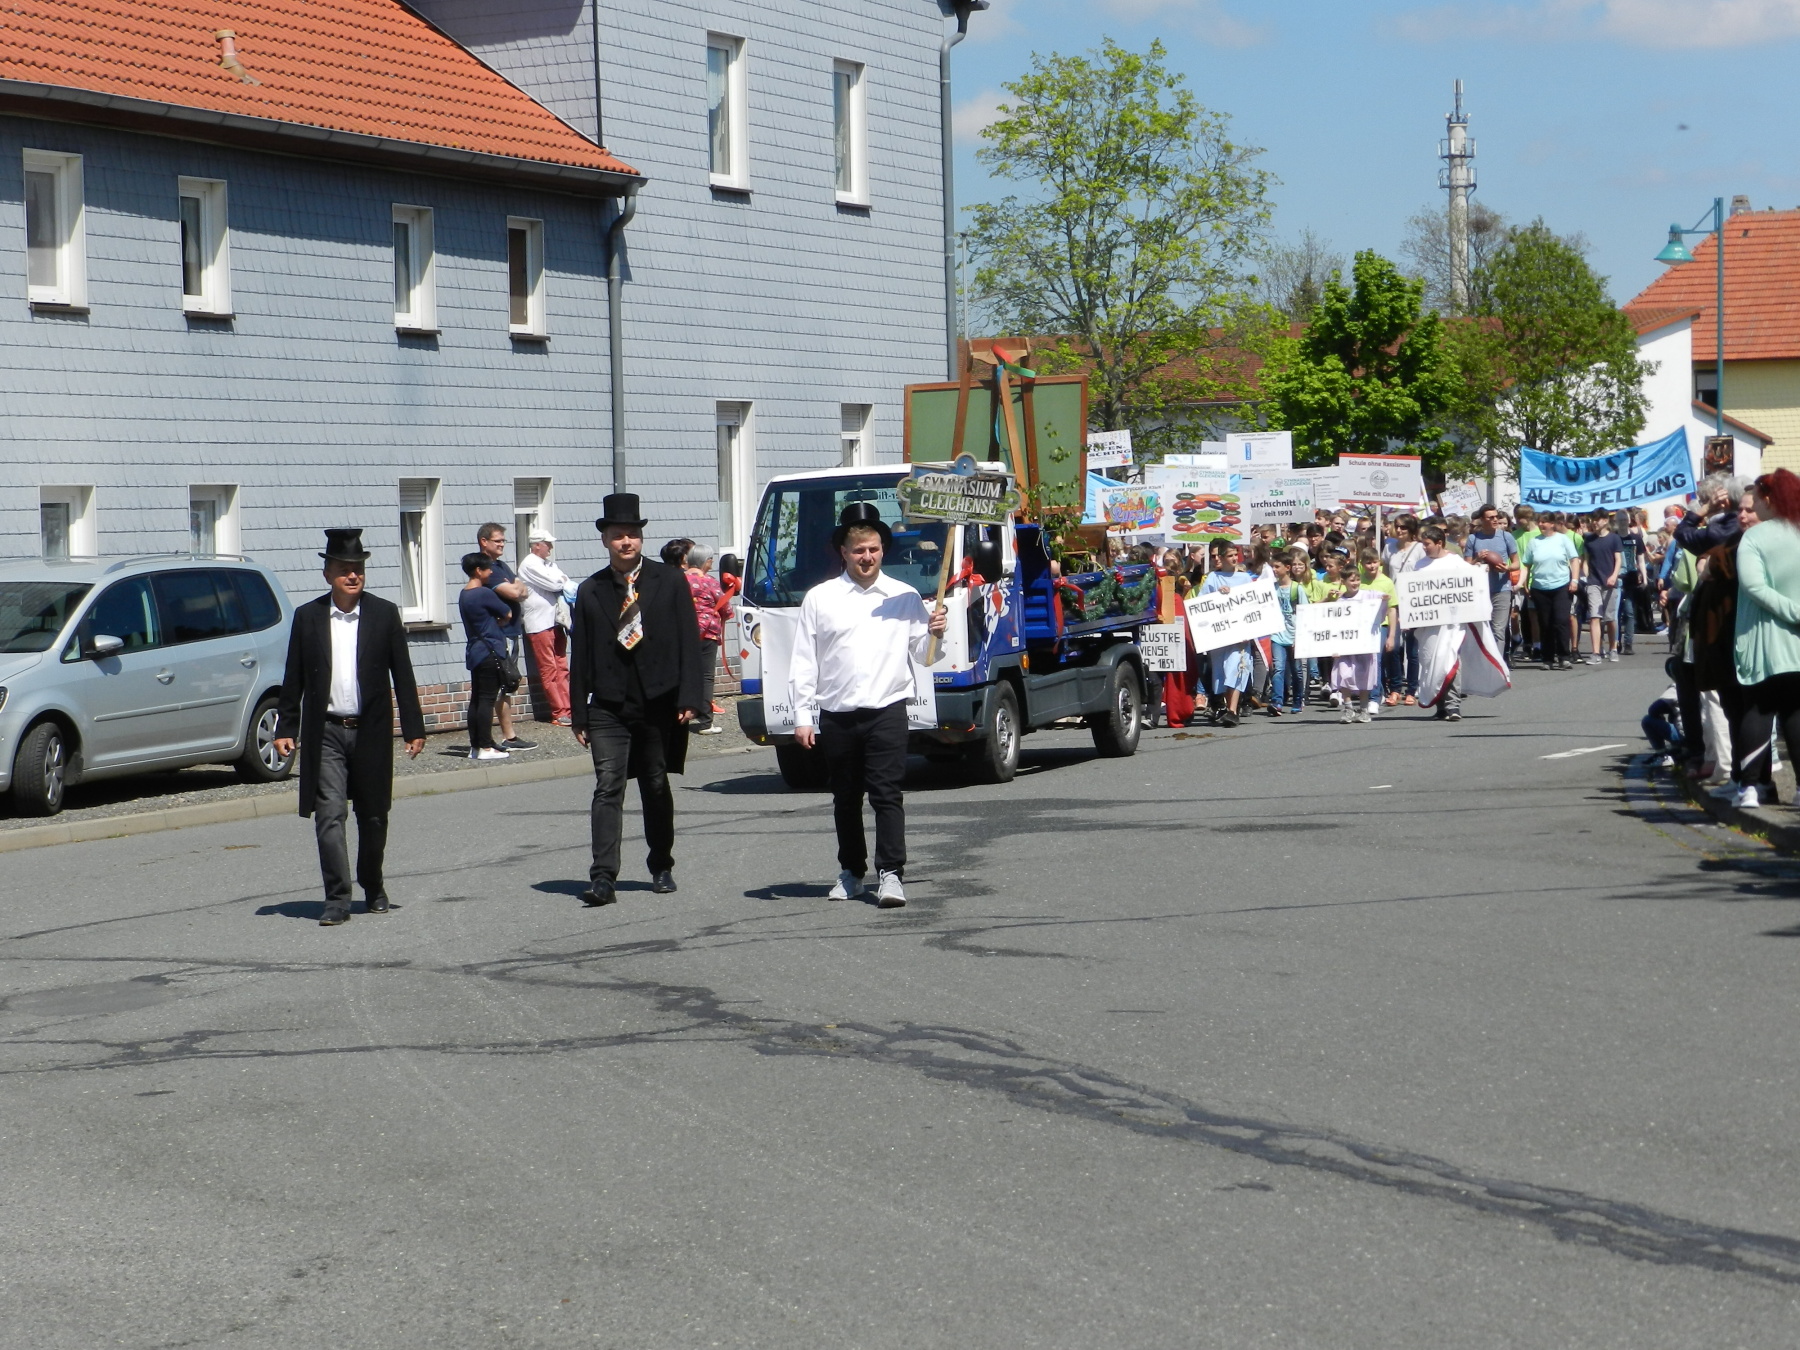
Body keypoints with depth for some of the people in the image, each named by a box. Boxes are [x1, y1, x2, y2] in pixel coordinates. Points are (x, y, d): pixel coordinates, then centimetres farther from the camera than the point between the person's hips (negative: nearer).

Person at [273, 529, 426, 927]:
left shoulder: (384, 614, 2)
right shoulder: (307, 617, 3)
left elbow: (402, 675, 3)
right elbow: (293, 681, 6)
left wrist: (414, 728, -1)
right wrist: (286, 729, 1)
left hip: (371, 731, 1)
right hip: (325, 733, 0)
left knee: (373, 818, 10)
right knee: (329, 816, -8)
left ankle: (373, 888, 28)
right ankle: (337, 899, -6)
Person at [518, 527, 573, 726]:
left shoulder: (548, 564, 17)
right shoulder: (530, 565, -9)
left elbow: (565, 583, 12)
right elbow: (554, 584, -16)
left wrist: (561, 582, -9)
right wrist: (562, 580, 4)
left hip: (555, 621, 8)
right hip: (539, 625, -8)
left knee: (561, 668, 7)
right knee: (549, 670, -4)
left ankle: (566, 708, 8)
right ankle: (559, 712, -2)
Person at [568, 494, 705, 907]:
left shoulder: (670, 583, 3)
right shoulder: (590, 592, 6)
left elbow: (688, 643, 0)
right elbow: (581, 657, 6)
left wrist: (688, 699, -9)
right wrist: (579, 715, 2)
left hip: (658, 703, 0)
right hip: (608, 707, 0)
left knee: (656, 788, 11)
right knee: (608, 788, -10)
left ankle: (661, 868, 25)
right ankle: (603, 877, -16)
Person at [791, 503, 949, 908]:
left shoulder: (905, 597, 9)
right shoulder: (819, 599, 7)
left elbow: (921, 656, 12)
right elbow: (804, 662, 6)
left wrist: (934, 635, -9)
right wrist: (802, 717, 0)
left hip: (886, 711, -1)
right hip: (835, 716, 2)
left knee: (887, 794, -10)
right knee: (846, 799, 11)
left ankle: (891, 874, -14)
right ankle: (851, 873, 23)